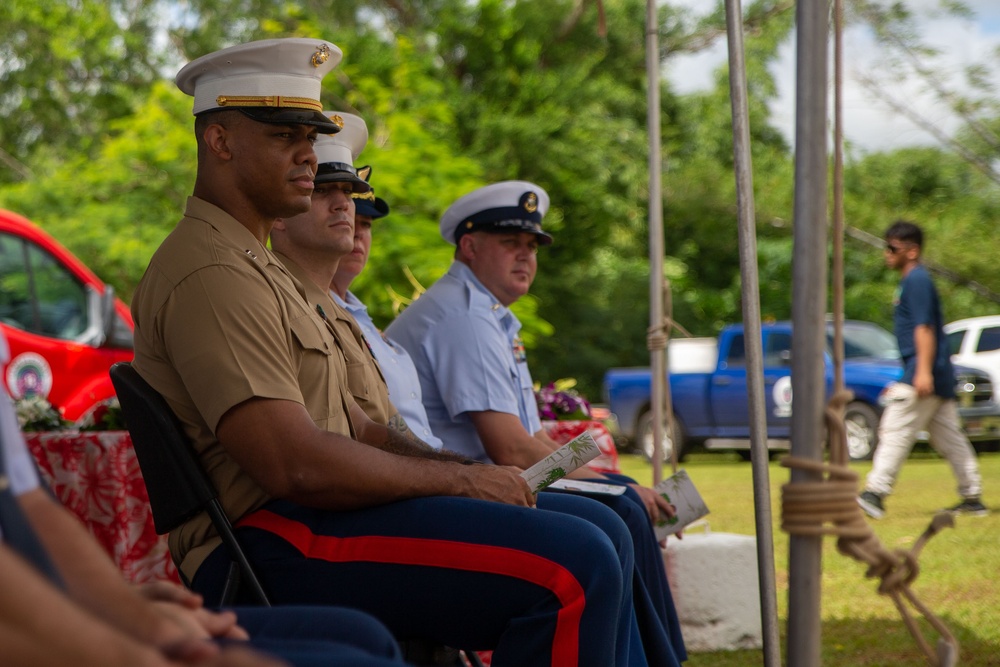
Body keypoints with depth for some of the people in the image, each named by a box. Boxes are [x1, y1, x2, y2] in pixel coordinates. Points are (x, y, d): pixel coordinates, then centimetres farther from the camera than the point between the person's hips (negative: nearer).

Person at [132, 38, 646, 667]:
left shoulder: (261, 267, 24)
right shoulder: (210, 273, -12)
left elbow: (351, 426, 21)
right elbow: (296, 464, -21)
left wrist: (472, 470, 4)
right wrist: (458, 480, -11)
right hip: (269, 540, -11)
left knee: (603, 538, 10)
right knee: (571, 569, -25)